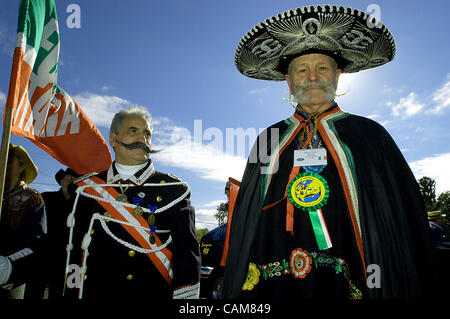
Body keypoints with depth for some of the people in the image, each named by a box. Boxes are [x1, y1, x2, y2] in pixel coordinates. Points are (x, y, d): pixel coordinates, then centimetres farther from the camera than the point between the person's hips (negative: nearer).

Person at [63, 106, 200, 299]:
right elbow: (75, 251, 4)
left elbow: (187, 251, -5)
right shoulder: (87, 189, 3)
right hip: (96, 293, 2)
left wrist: (184, 295, -15)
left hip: (157, 294, -1)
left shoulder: (174, 189, -1)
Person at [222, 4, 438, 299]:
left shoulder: (369, 135, 4)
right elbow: (244, 220, 9)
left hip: (346, 286, -1)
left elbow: (406, 219, 3)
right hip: (273, 285, 2)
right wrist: (234, 291, 5)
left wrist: (411, 292, -5)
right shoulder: (269, 141, 8)